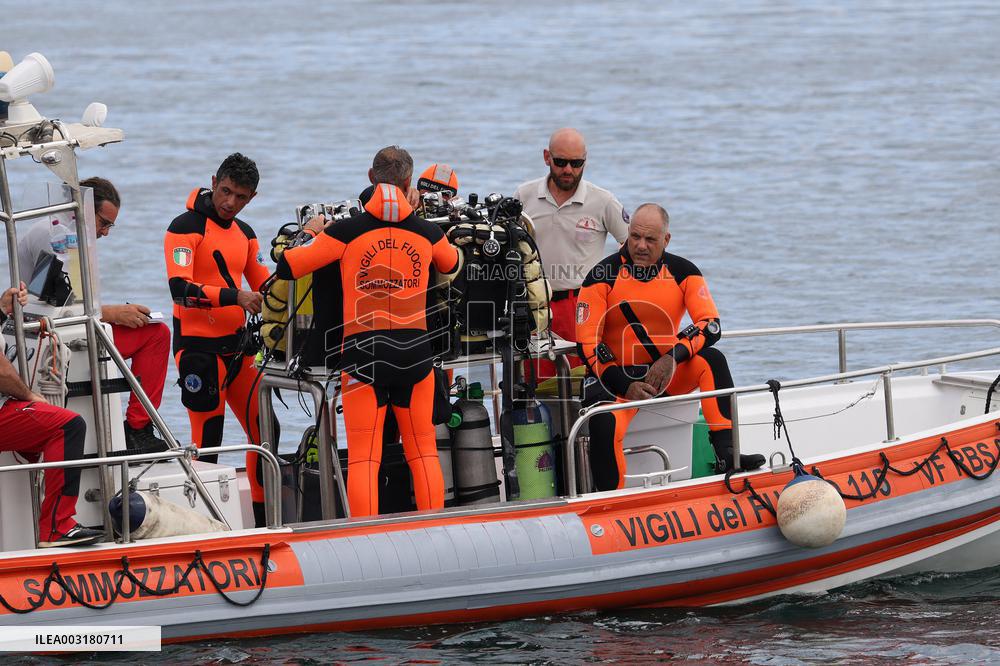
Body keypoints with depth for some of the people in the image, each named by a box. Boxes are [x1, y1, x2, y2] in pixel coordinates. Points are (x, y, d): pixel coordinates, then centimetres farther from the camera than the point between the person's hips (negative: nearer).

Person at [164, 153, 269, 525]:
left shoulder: (244, 233, 14)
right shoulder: (187, 227, -11)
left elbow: (263, 287, 23)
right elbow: (180, 289, -23)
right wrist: (234, 296, -31)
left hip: (236, 346, 8)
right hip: (199, 348, -8)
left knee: (264, 431, 9)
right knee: (207, 442, -7)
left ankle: (265, 519, 18)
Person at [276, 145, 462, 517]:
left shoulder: (346, 231, -4)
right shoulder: (427, 232, 5)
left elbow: (286, 267, 0)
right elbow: (452, 265, 28)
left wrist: (312, 232, 19)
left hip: (364, 350, -2)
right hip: (415, 348, 2)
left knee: (363, 458, -2)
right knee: (423, 452, 11)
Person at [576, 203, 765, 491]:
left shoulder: (682, 272, -2)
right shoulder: (603, 275, -9)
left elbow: (710, 325, -9)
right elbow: (587, 343, -11)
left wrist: (673, 357, -25)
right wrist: (626, 386, -19)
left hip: (667, 372, 3)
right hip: (615, 374, -3)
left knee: (711, 360, -23)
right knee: (604, 423, -33)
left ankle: (726, 454, -27)